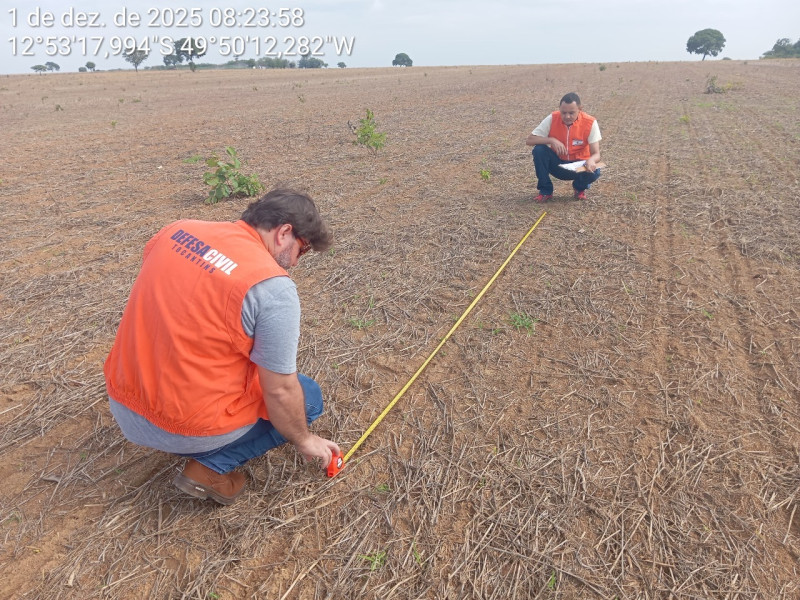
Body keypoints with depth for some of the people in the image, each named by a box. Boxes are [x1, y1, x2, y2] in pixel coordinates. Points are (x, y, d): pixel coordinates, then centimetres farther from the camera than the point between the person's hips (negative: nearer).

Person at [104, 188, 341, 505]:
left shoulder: (179, 230, -1)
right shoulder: (273, 286, -21)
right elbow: (280, 393, -16)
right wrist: (304, 440, 3)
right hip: (185, 426, -7)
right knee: (308, 396, 13)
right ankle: (210, 466, 1)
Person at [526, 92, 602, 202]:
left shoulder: (590, 123, -17)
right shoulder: (552, 118, -15)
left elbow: (596, 154, -19)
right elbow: (529, 140, -16)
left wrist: (591, 160, -45)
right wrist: (551, 140, -32)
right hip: (557, 164, 1)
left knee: (594, 171, -33)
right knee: (539, 150, -26)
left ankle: (580, 188, 6)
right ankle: (545, 191, -9)